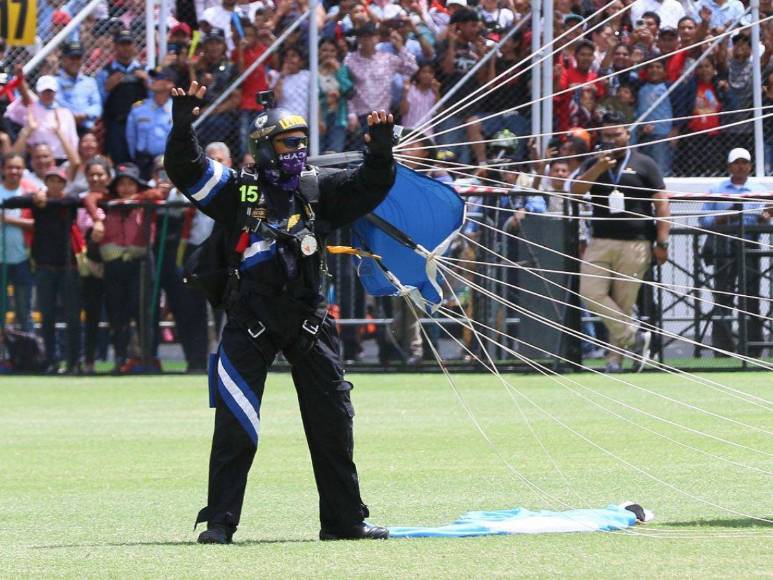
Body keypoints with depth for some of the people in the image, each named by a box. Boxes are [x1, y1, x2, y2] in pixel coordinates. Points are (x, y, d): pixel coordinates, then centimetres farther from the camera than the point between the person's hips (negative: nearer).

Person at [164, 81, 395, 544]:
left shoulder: (317, 192, 12)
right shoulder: (238, 192, 2)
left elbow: (371, 186, 11)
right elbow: (186, 171, -6)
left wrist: (380, 150, -7)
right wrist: (183, 128, -21)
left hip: (308, 319, 4)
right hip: (250, 320, -4)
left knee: (333, 420, 7)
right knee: (235, 426, -6)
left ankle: (344, 519, 16)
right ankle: (220, 520, 0)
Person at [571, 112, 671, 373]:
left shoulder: (644, 164, 4)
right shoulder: (593, 165, 13)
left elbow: (662, 204, 1)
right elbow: (576, 189, -3)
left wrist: (661, 243, -7)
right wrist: (600, 167, -18)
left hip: (635, 244, -3)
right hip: (600, 242, 3)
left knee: (624, 302, -2)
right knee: (591, 294, -12)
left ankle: (615, 356, 8)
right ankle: (634, 337, -2)